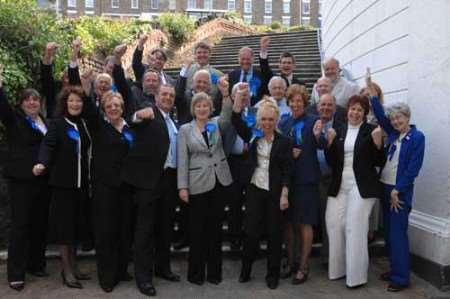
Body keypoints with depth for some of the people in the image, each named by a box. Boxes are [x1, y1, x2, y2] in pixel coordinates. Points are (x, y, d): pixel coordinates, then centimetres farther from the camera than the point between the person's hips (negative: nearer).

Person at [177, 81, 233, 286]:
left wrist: (225, 93, -32)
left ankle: (214, 271, 22)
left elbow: (227, 116, -17)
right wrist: (183, 186, -10)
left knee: (215, 226, 10)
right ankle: (196, 272, 20)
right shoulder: (185, 129, 1)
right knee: (197, 228, 6)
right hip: (198, 183, -2)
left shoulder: (217, 124, 6)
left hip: (219, 181, 2)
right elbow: (183, 159, -4)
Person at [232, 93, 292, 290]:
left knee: (274, 234, 6)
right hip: (254, 190, 1)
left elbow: (286, 171, -4)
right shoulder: (252, 136, 4)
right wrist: (239, 98, -24)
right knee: (250, 231, 4)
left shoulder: (283, 142, -2)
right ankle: (245, 271, 22)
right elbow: (237, 122, -11)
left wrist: (284, 194, -11)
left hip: (274, 193, -1)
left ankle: (272, 275, 21)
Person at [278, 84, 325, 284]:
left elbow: (322, 146, -17)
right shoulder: (283, 122, 8)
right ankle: (290, 261, 27)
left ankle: (303, 267, 13)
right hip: (287, 177, 5)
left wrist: (318, 135, -37)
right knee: (289, 221, 12)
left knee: (305, 222, 3)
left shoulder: (313, 121, -5)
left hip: (306, 178, -4)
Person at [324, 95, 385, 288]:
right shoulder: (339, 131, 11)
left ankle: (357, 276, 11)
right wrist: (329, 143, -6)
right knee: (334, 225, 5)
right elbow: (331, 162, 8)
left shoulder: (370, 130, -1)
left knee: (355, 229, -3)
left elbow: (379, 162, -3)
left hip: (361, 187, -4)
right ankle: (338, 269, 24)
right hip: (339, 186, 5)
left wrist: (377, 144, -19)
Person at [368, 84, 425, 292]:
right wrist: (373, 94, -6)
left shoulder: (417, 137, -9)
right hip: (385, 187, 7)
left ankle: (401, 277, 5)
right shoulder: (393, 134, 10)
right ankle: (394, 270, 23)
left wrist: (397, 191, -13)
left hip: (400, 191, -7)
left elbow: (413, 168, -13)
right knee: (388, 232, 12)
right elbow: (381, 117, 1)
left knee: (397, 233, -4)